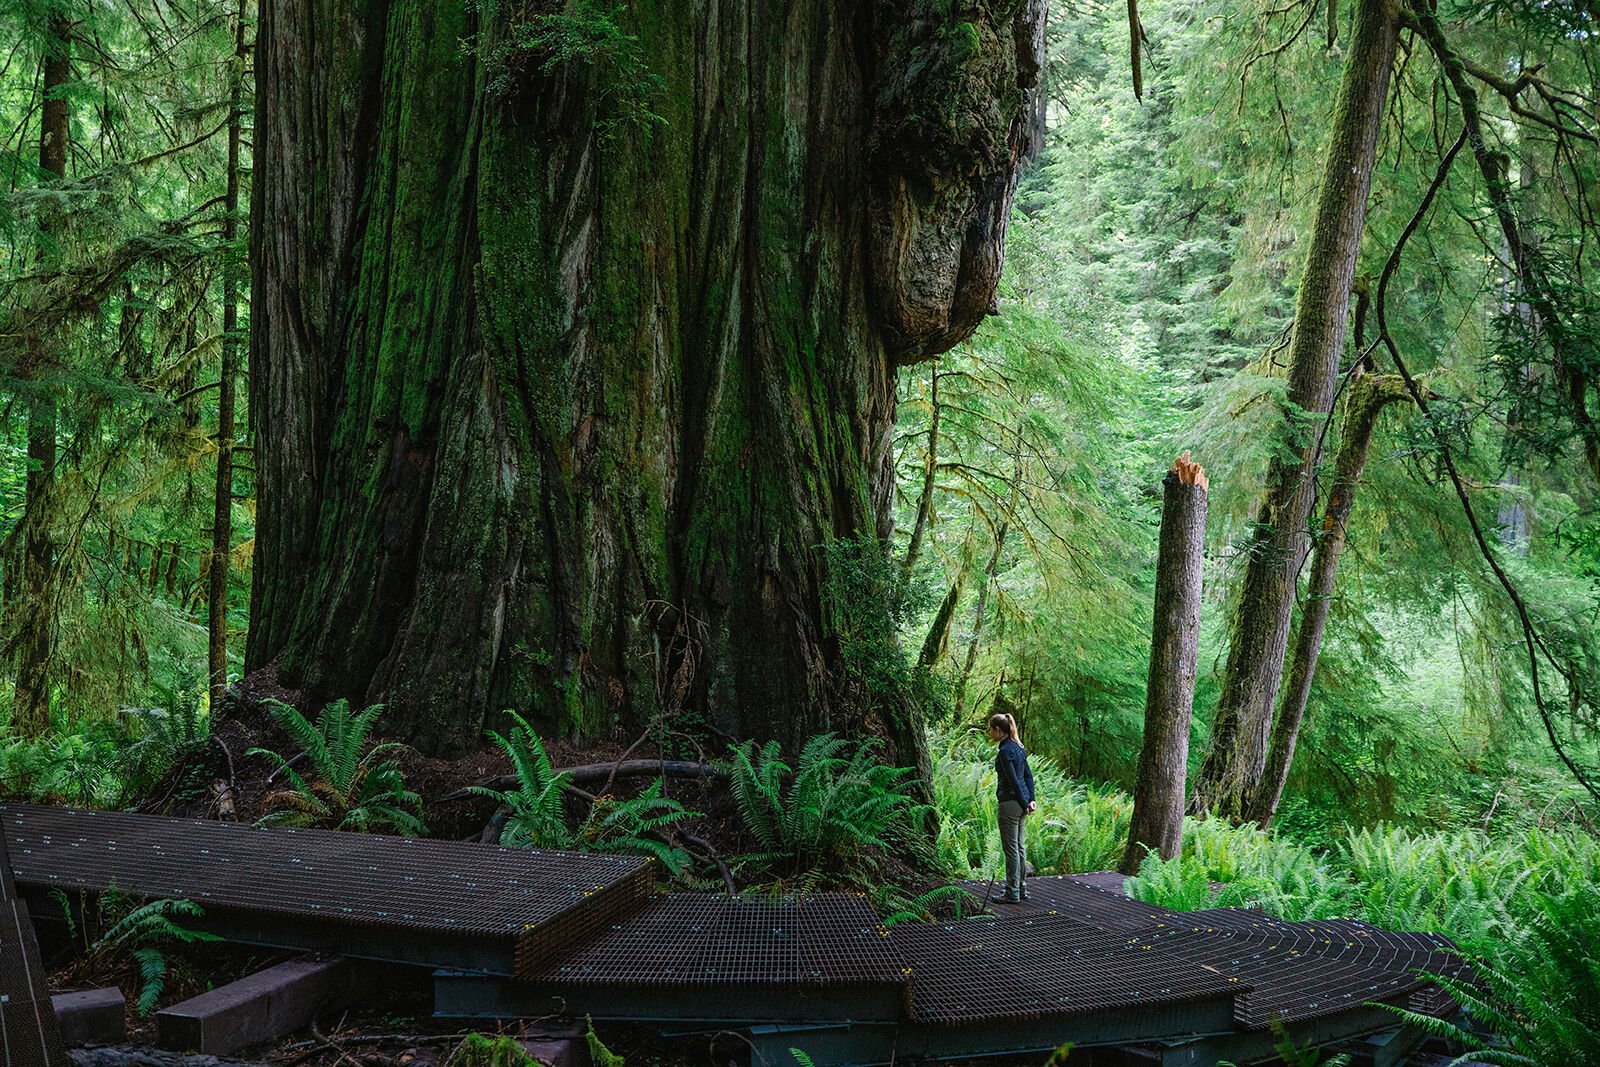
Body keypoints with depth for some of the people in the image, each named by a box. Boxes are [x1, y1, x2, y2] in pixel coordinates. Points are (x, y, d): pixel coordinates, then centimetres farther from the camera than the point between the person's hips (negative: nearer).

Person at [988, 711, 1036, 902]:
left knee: (1011, 849, -3)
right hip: (1020, 803, 9)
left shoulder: (1005, 751, -17)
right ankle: (1022, 889, 22)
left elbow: (1014, 780, -19)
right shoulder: (1018, 747, 12)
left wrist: (1025, 804, -13)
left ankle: (1012, 893, 2)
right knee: (1018, 847, 16)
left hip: (1010, 803, -9)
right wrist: (1031, 799, 8)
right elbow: (1028, 775, 13)